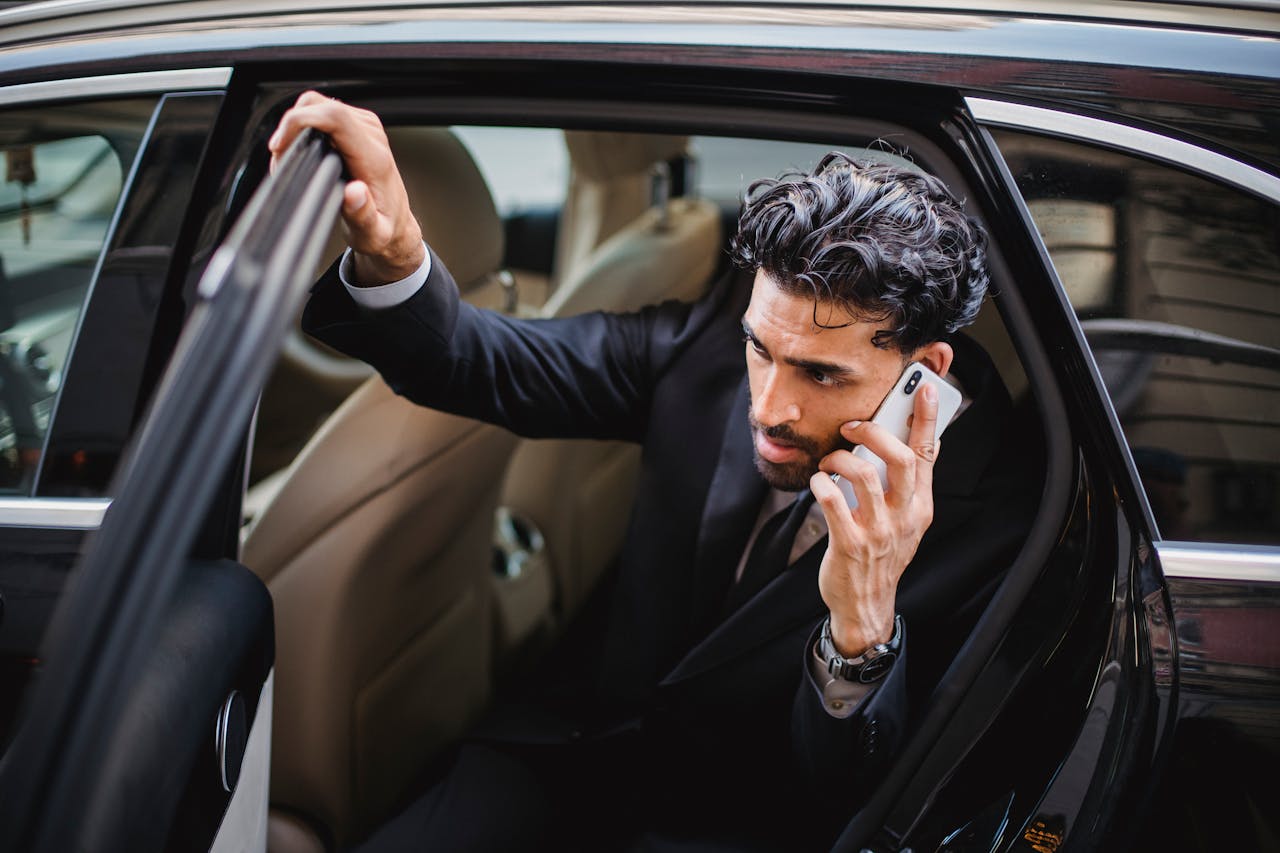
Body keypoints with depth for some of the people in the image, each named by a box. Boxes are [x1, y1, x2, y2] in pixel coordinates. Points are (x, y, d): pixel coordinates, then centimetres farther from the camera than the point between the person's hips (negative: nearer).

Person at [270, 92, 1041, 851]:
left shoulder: (991, 516, -23)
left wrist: (864, 627, -40)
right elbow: (483, 366, -8)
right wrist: (393, 256, -29)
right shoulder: (711, 343, -14)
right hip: (593, 736, 5)